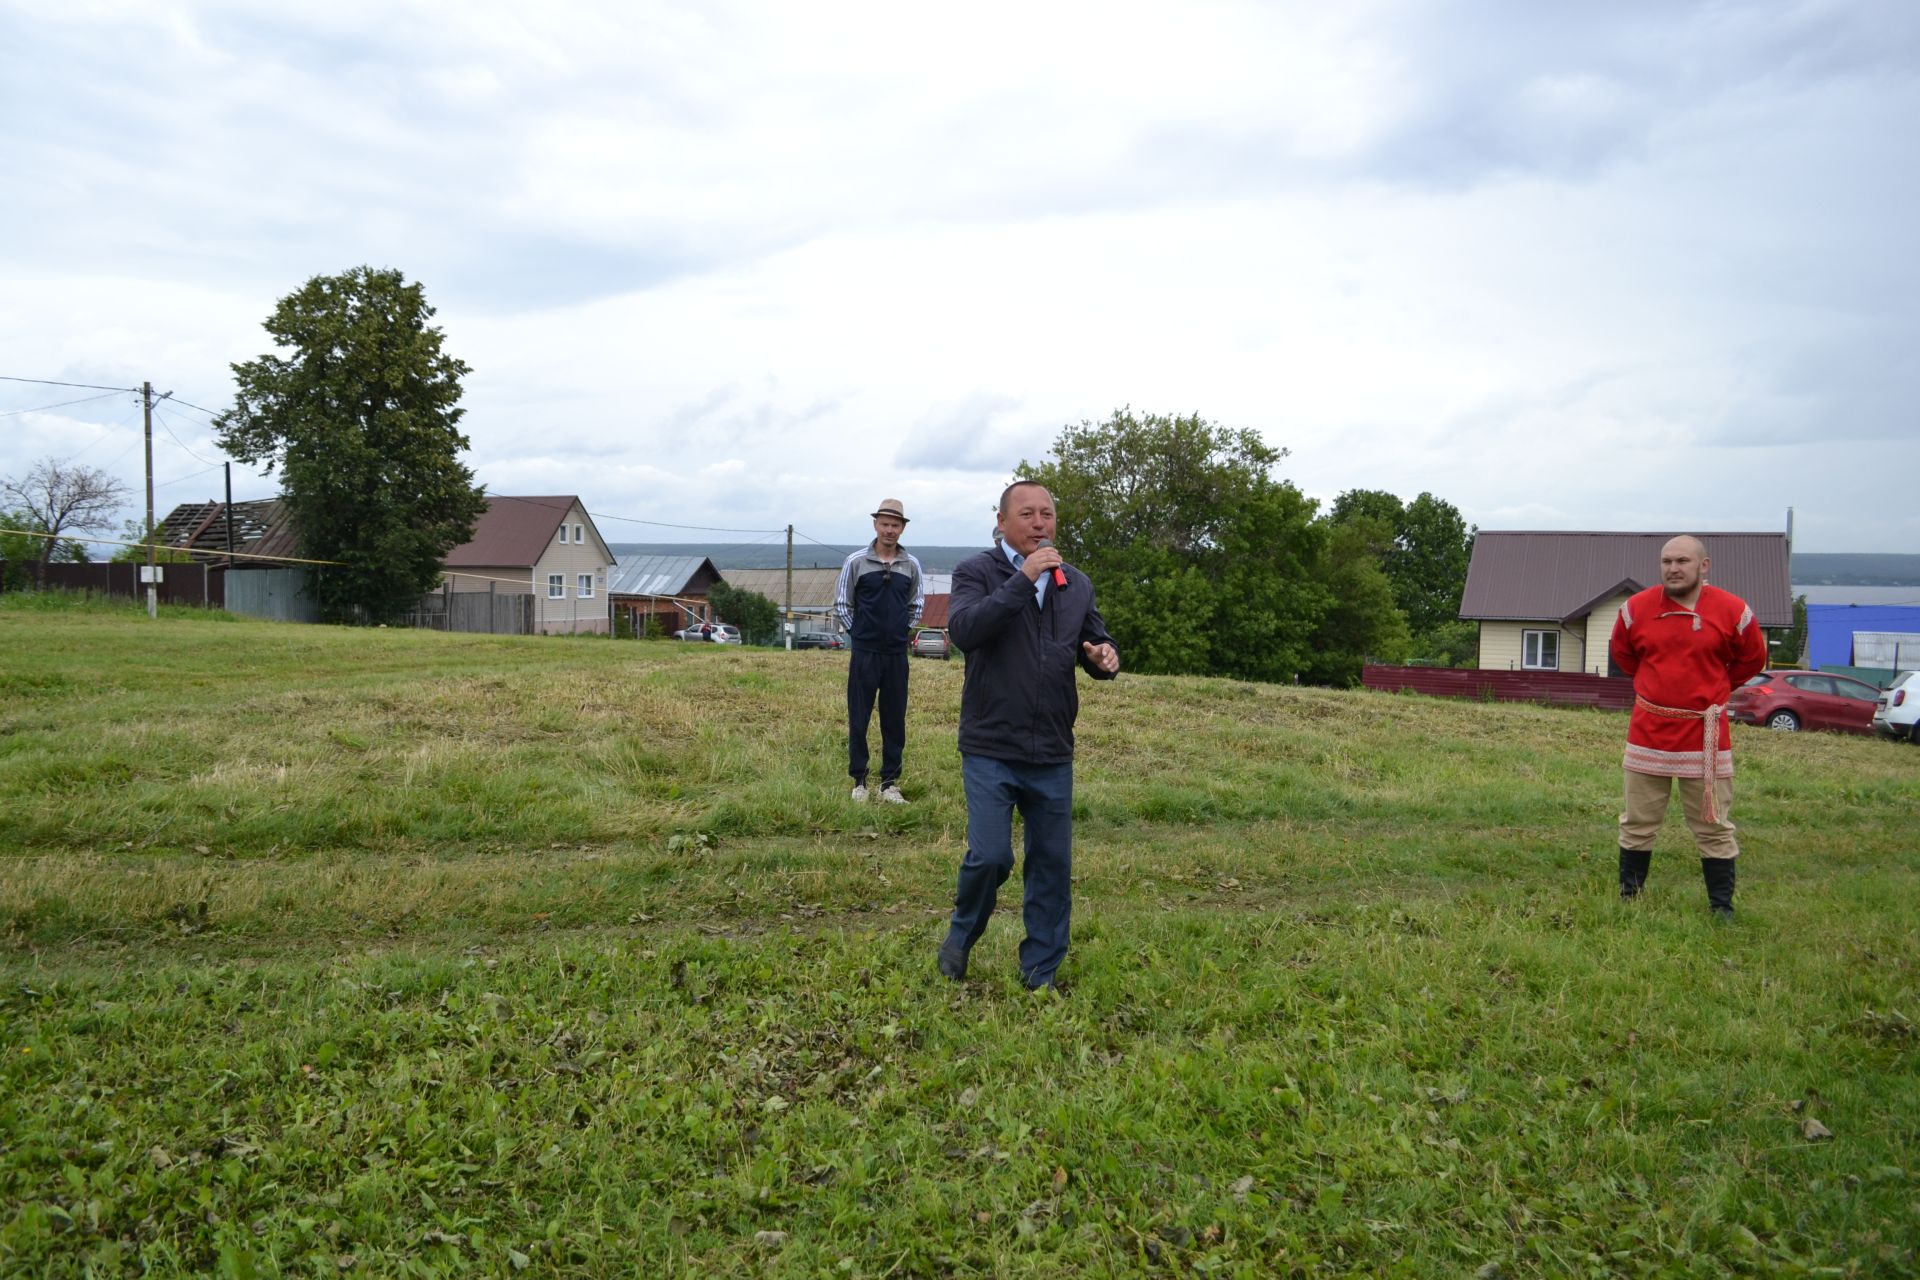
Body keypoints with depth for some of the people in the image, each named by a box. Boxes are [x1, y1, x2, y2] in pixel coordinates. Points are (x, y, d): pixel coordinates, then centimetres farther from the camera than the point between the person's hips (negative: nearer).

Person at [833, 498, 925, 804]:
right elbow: (841, 604, 3)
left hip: (897, 654, 2)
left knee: (894, 720, 6)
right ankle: (859, 781, 14)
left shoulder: (911, 565, 3)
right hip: (864, 654, -2)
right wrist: (859, 632, 2)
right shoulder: (856, 562, -4)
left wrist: (901, 631, 8)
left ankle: (890, 782, 15)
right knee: (858, 719, 3)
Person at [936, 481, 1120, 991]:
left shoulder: (1076, 584, 12)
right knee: (990, 857, -9)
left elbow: (1097, 643, 19)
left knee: (1053, 864, 9)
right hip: (991, 750, -4)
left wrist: (1106, 658, -6)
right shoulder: (976, 571, -3)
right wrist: (1023, 579, -23)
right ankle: (961, 935, 23)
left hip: (1053, 755, 5)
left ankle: (1041, 975, 24)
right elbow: (963, 631, -20)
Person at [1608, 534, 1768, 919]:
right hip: (1648, 731, 1)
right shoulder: (1636, 608, -2)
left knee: (1714, 827, 5)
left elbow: (1753, 659, 13)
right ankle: (1628, 896, 20)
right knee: (1637, 824, 9)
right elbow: (1621, 653, 18)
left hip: (1705, 735, -1)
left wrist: (1712, 690, 15)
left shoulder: (1732, 611, -5)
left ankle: (1722, 906, 16)